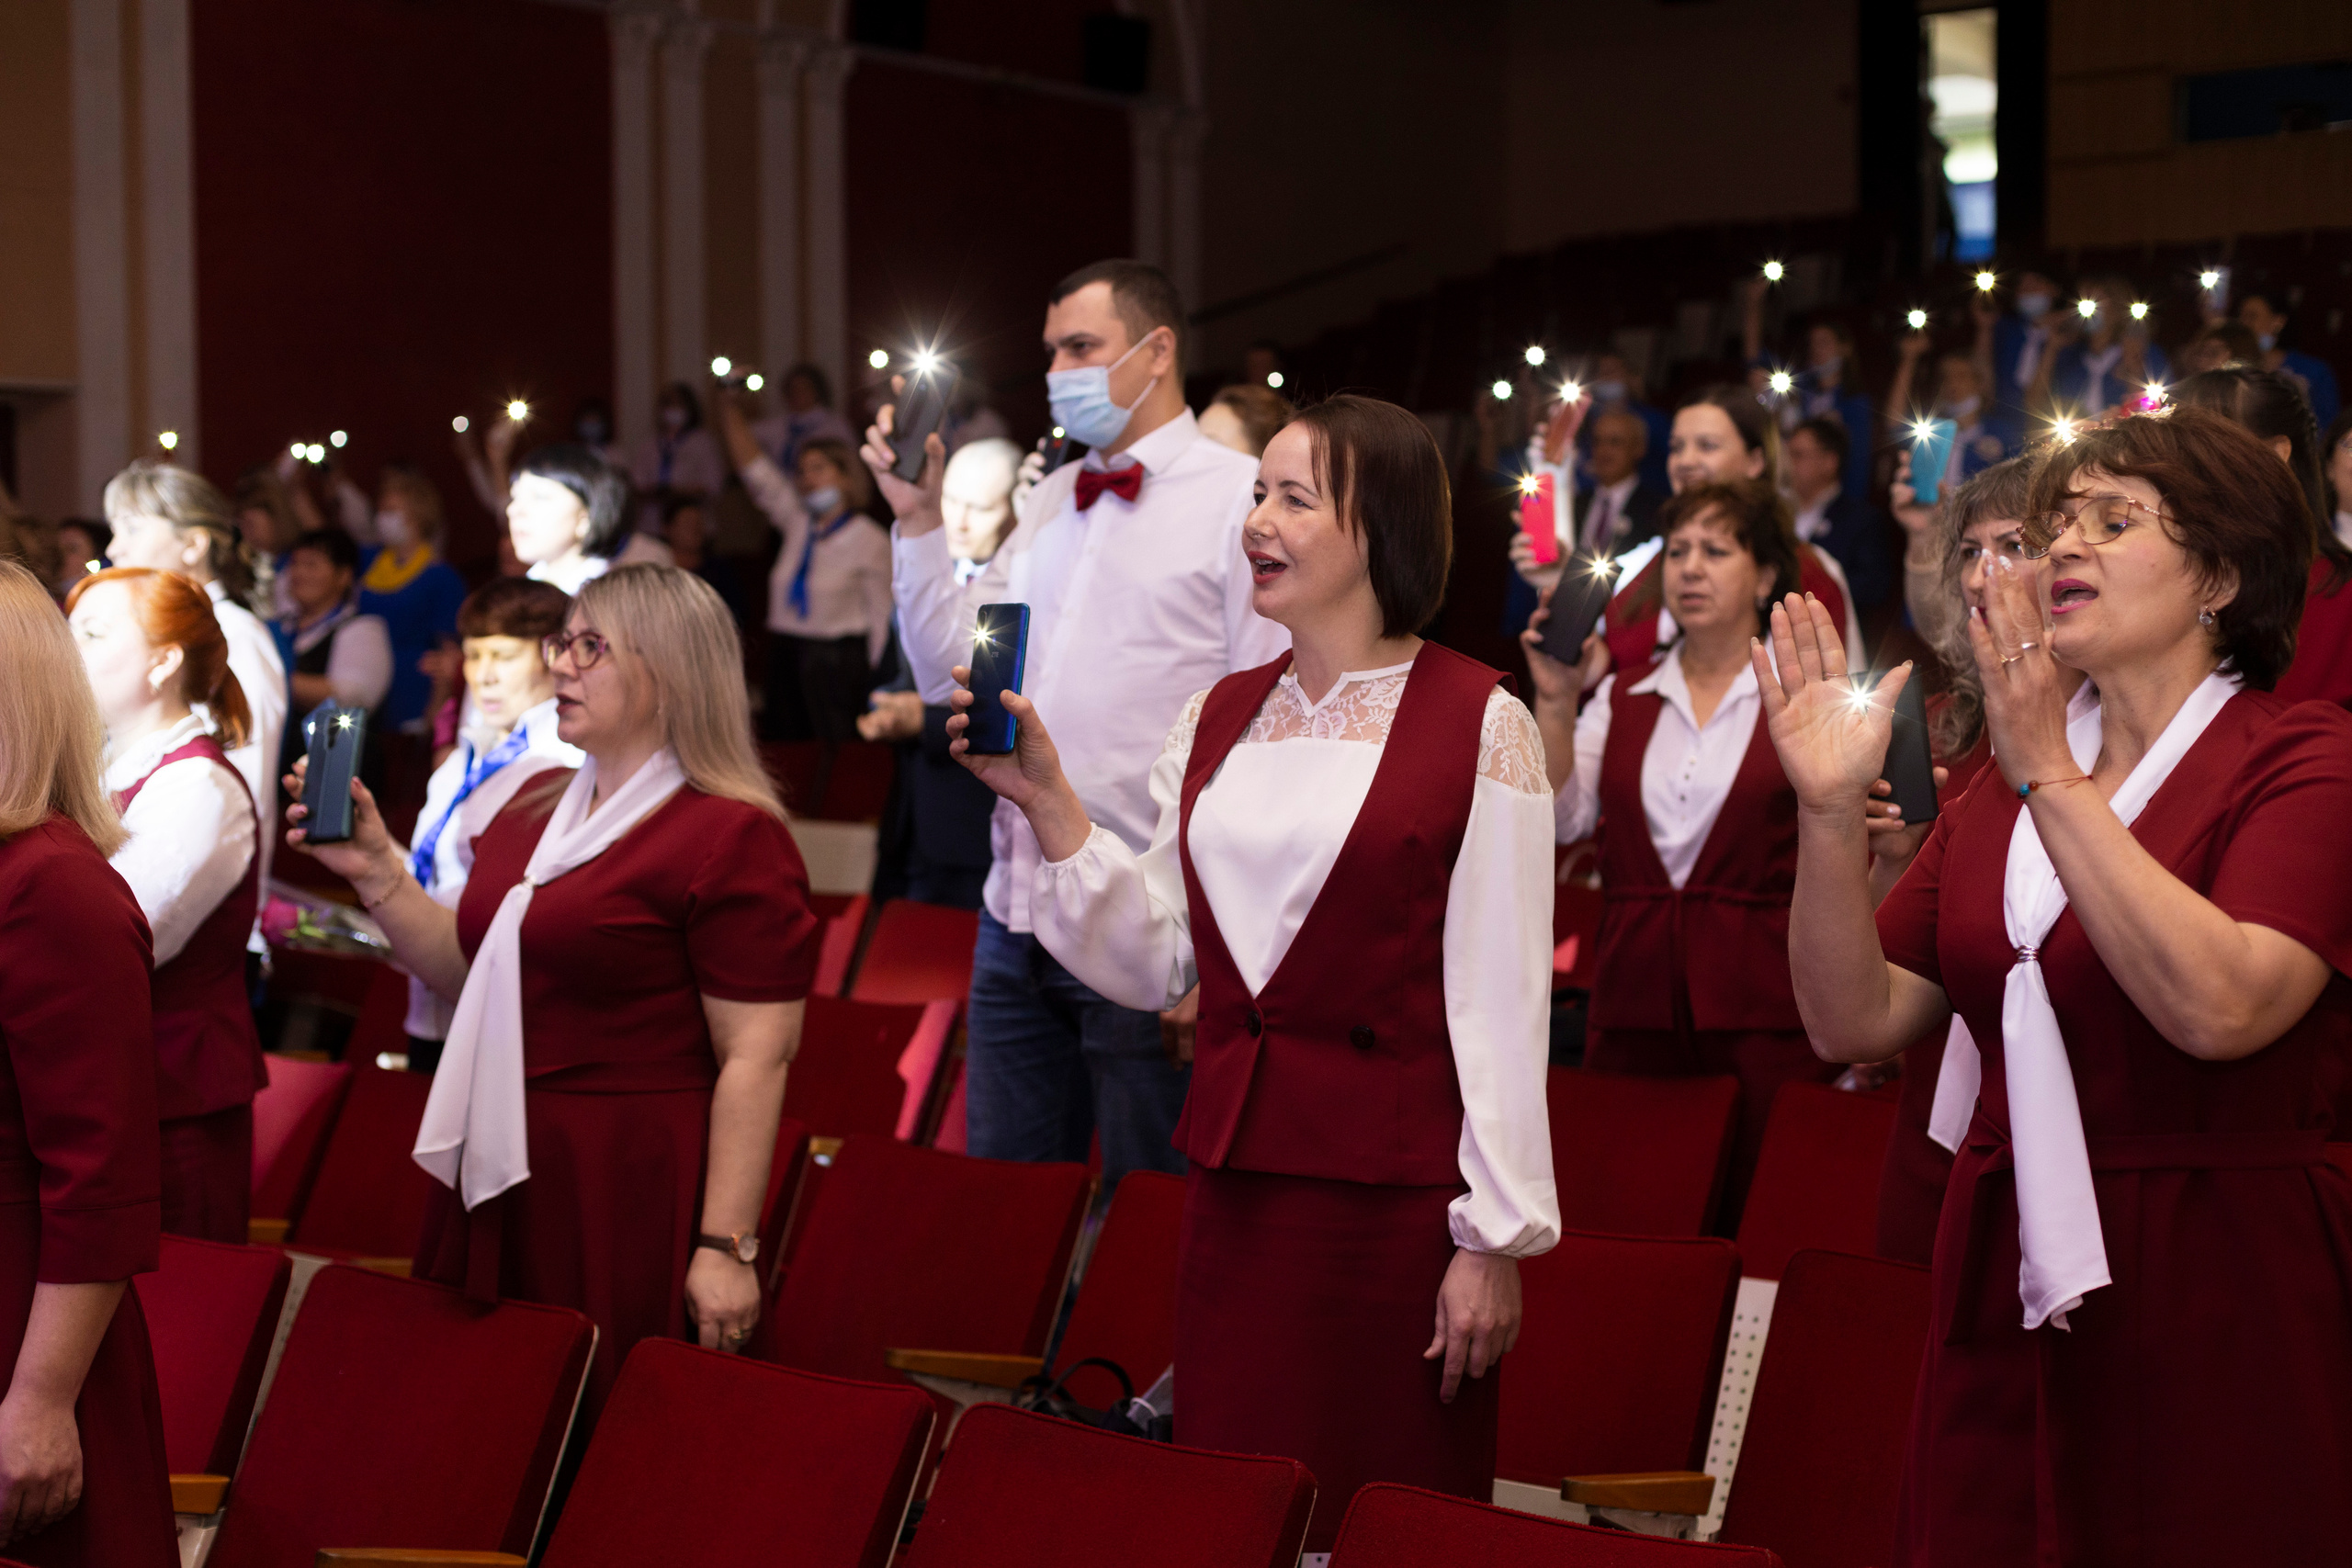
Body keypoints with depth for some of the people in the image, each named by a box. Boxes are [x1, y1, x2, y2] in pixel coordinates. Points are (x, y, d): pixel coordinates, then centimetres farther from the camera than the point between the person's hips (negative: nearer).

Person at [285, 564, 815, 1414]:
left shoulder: (732, 837, -11)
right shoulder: (536, 808, 15)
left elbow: (756, 1058, -15)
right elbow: (468, 973, 21)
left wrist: (725, 1247, -19)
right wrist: (378, 872, 7)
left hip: (627, 1201, -8)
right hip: (498, 1183, 8)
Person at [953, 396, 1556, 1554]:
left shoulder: (1477, 724, -6)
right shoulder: (1215, 720, 11)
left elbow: (1500, 999, -8)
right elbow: (1156, 963, 10)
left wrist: (1497, 1237, -10)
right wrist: (1046, 803, 0)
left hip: (1394, 1185, -5)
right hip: (1236, 1174, 5)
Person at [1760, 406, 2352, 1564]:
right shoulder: (2005, 781, 12)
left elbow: (2220, 1008, -23)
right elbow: (1855, 1023, 4)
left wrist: (2054, 780, -21)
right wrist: (1831, 812, -9)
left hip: (2216, 1304, -5)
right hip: (2004, 1289, 5)